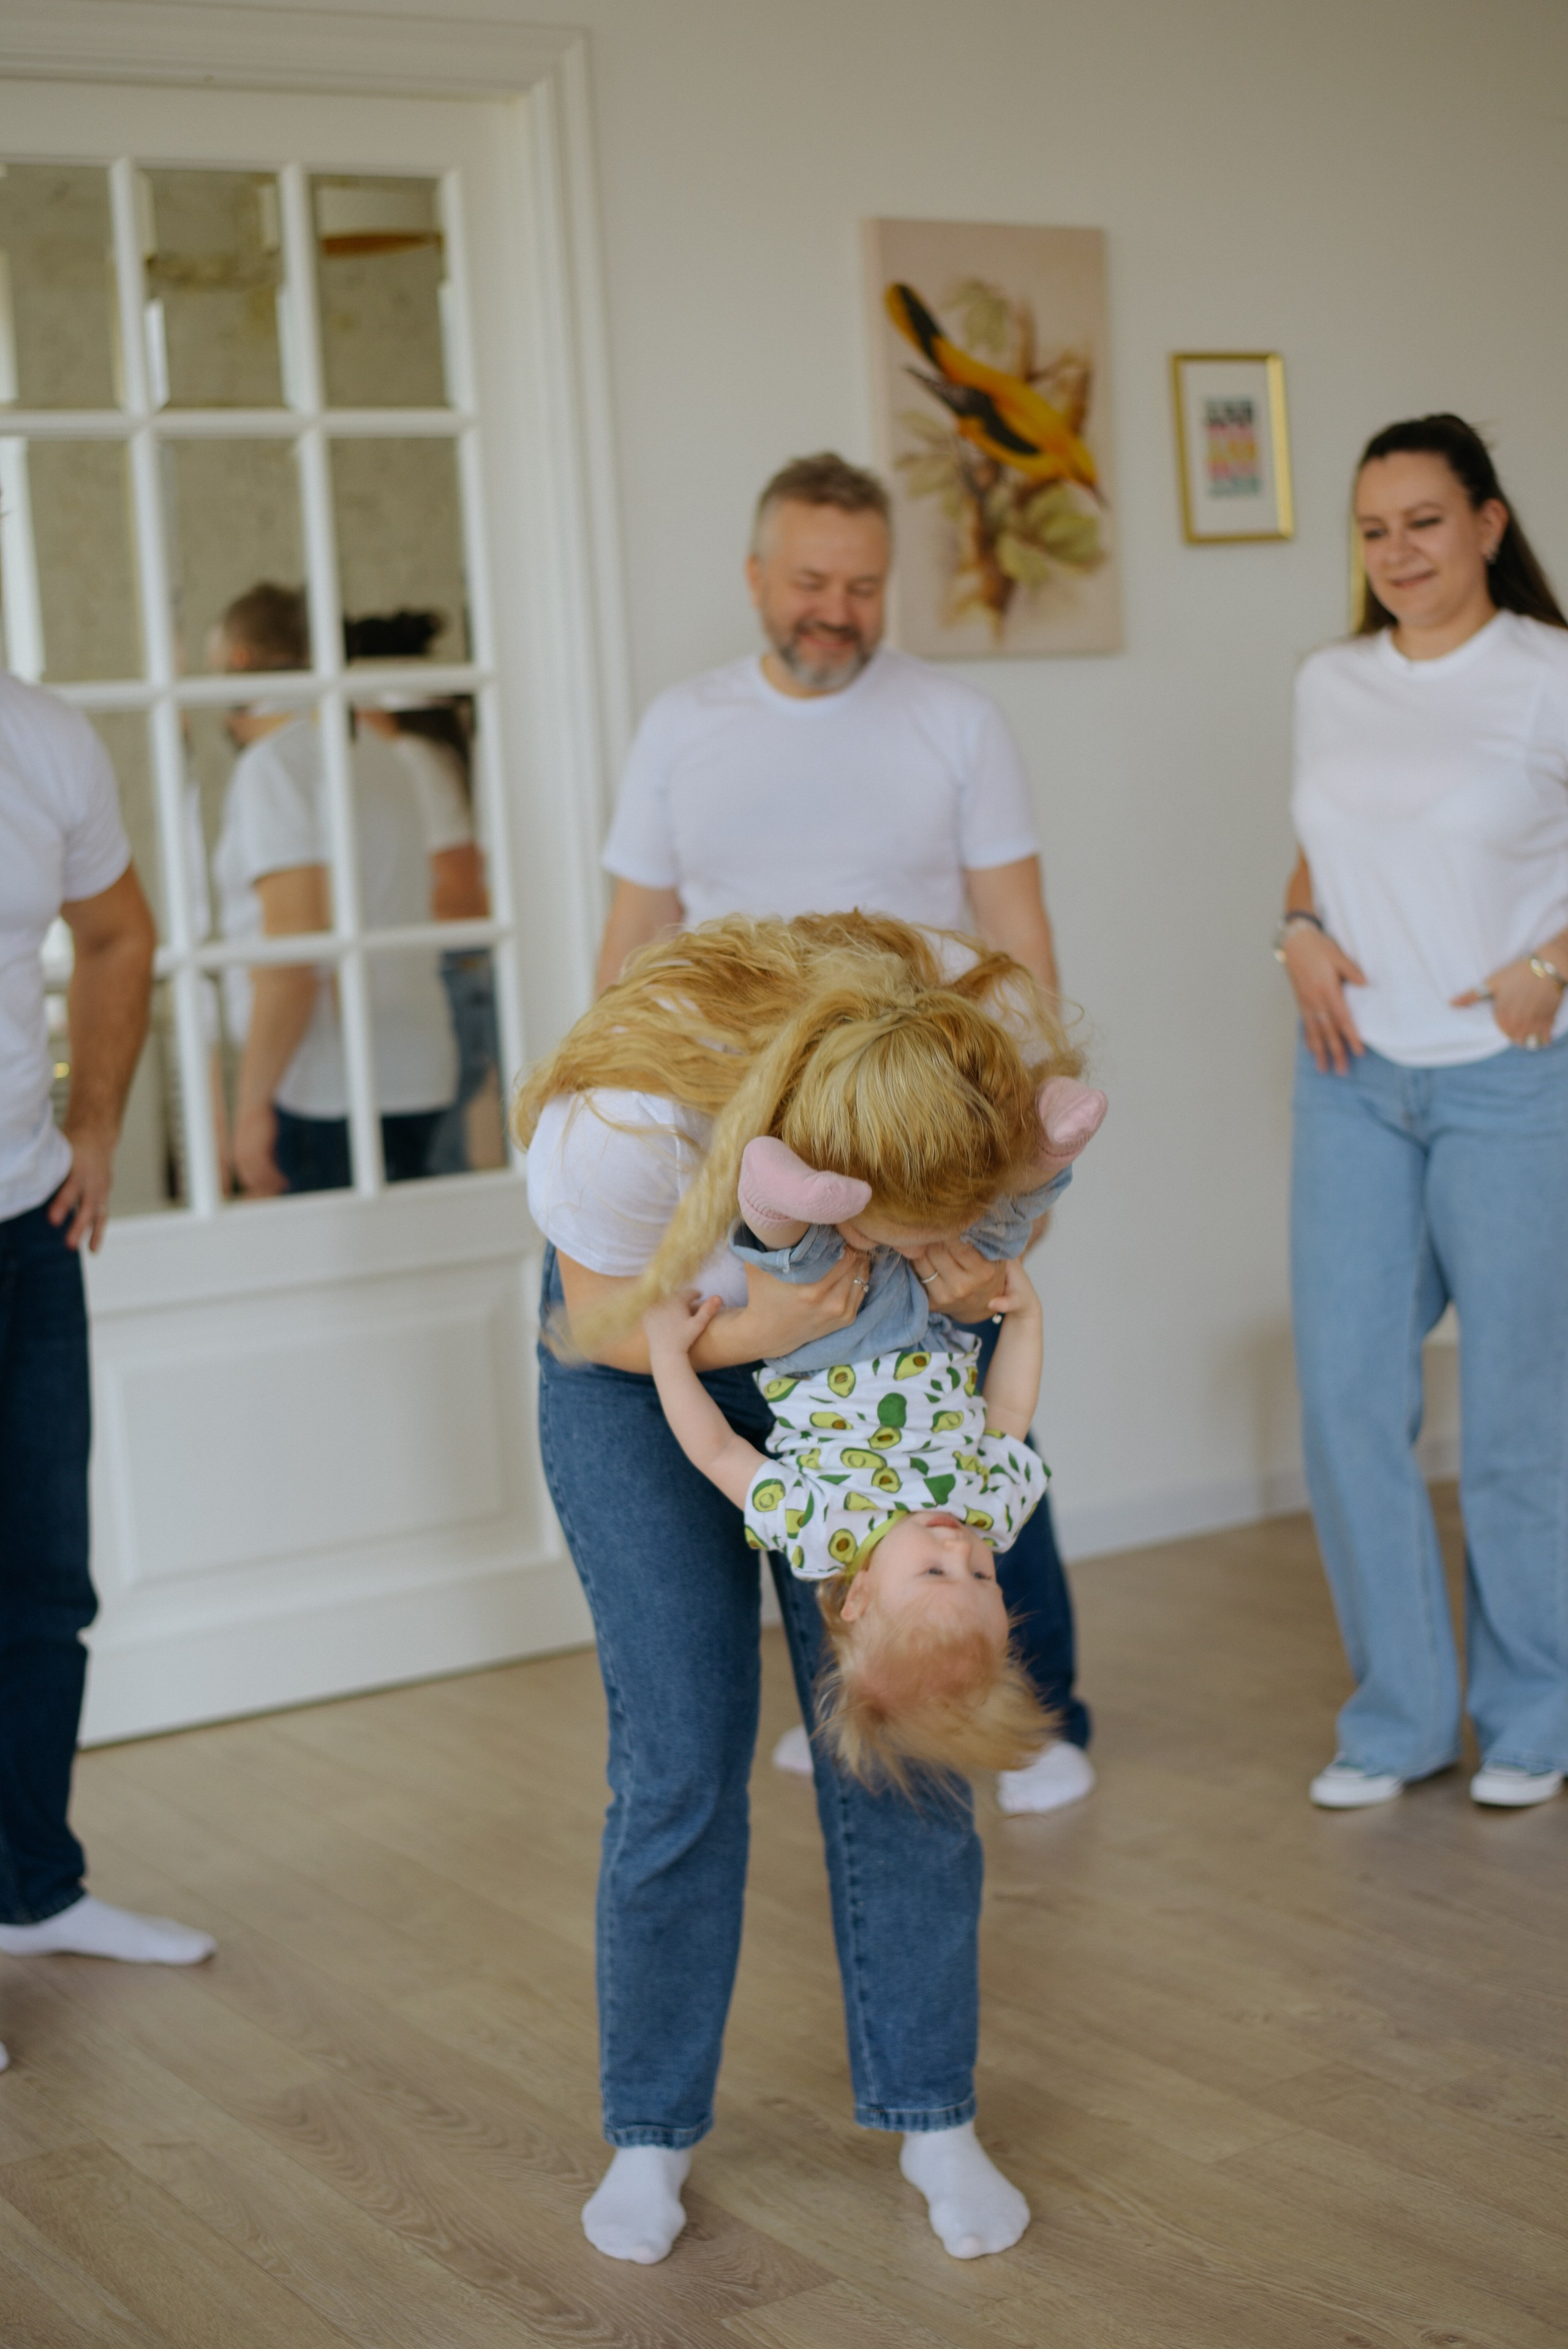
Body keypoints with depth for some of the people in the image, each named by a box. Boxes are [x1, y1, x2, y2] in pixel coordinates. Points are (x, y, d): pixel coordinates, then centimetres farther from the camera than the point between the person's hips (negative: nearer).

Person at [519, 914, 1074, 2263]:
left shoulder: (960, 1064, -31)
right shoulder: (616, 1124, -40)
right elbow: (604, 1323, -19)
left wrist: (977, 1279, -30)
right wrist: (748, 1330, -39)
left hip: (847, 1347, 3)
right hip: (639, 1366, -2)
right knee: (681, 1757, -5)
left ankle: (935, 2120, 15)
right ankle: (651, 2132, 15)